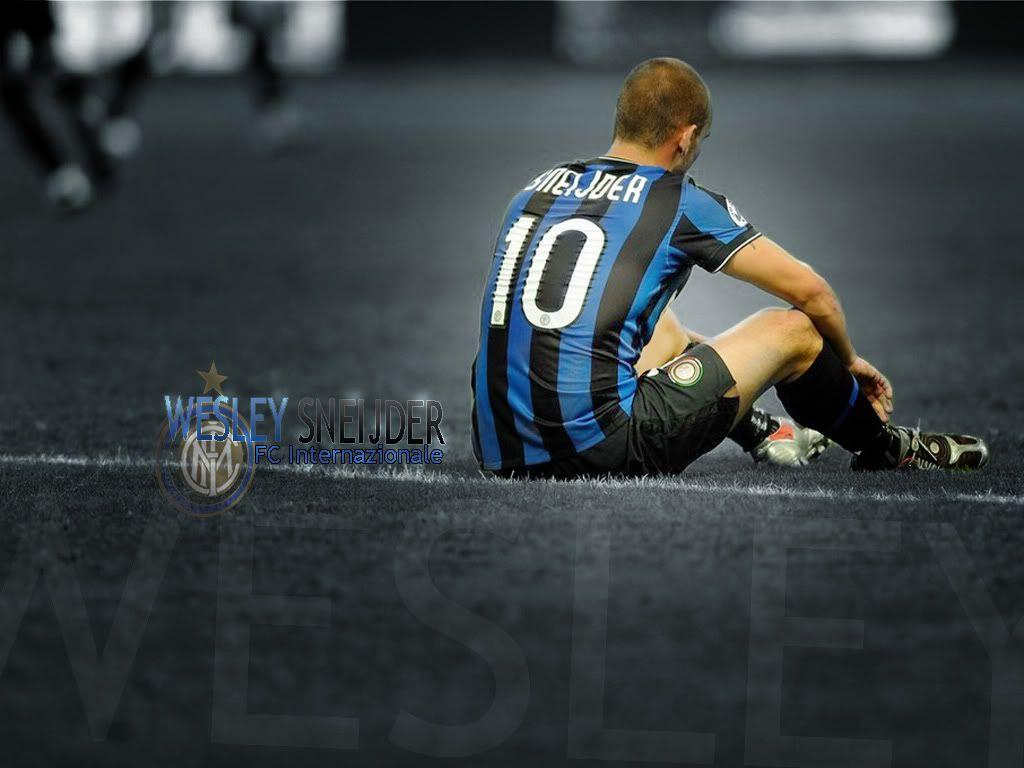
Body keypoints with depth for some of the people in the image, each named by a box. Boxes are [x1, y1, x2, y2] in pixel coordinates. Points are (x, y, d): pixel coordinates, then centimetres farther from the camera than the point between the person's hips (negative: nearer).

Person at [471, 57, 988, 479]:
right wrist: (847, 361, 29)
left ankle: (754, 428, 58)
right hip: (600, 452, -7)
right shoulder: (679, 203, 0)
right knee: (792, 329, 11)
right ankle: (885, 449, 36)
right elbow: (809, 291, 7)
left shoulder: (534, 192, 16)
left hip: (500, 453, 7)